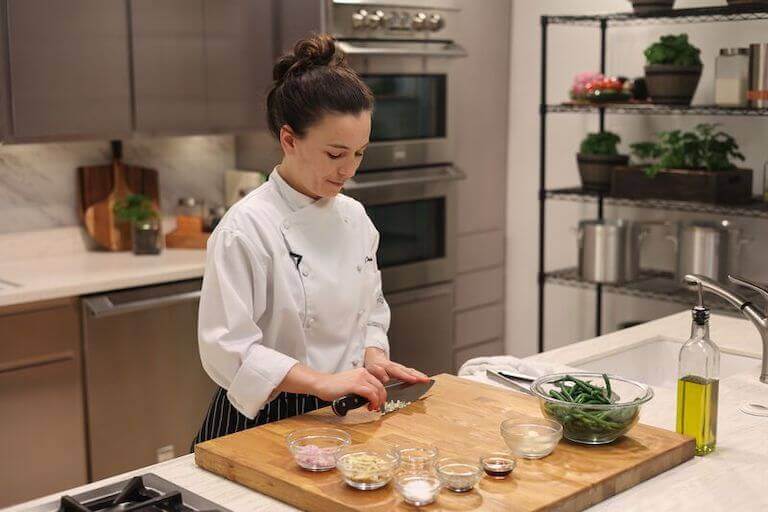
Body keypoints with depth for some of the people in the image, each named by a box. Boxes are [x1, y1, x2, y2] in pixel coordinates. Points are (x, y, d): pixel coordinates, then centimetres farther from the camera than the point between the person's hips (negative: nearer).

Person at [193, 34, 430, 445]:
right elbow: (226, 349, -20)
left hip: (341, 415, 5)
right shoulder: (246, 228, -17)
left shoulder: (354, 217, 4)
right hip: (263, 421, -5)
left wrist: (373, 358, -3)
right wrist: (323, 382, -27)